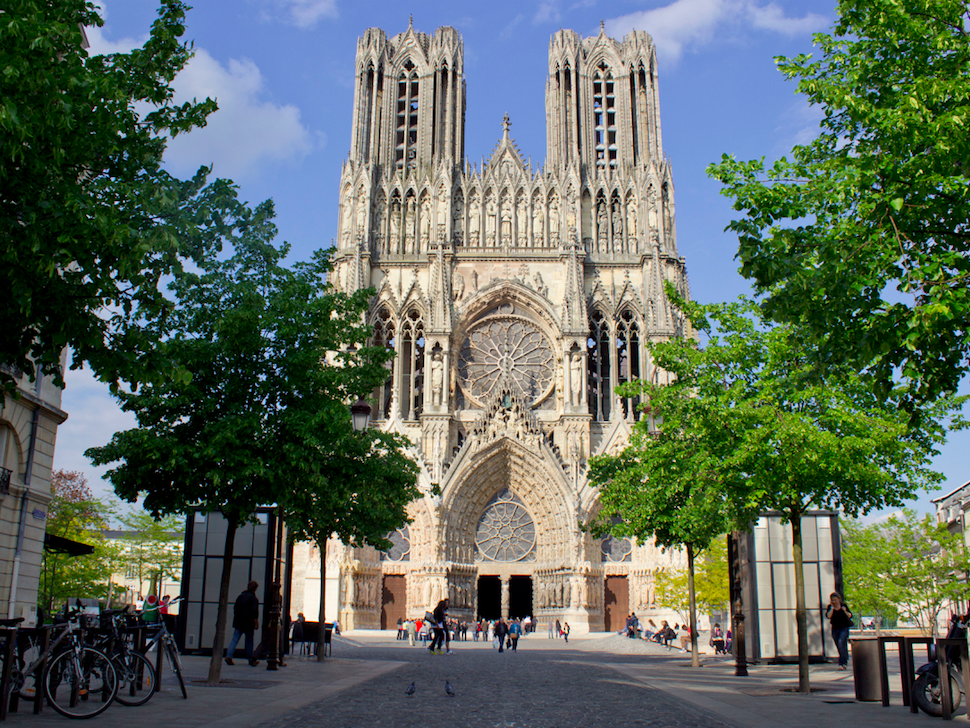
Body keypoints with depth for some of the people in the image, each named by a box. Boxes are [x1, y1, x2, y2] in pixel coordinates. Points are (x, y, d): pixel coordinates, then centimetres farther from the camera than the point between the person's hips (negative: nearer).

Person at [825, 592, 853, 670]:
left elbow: (850, 616, 2)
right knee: (839, 647, 8)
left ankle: (841, 663, -22)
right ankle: (845, 663, 22)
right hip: (835, 629, 3)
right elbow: (828, 616, -13)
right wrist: (832, 608, -16)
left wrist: (845, 611, -15)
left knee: (841, 643, -22)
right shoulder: (830, 607, 2)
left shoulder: (843, 605, 1)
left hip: (844, 628, -3)